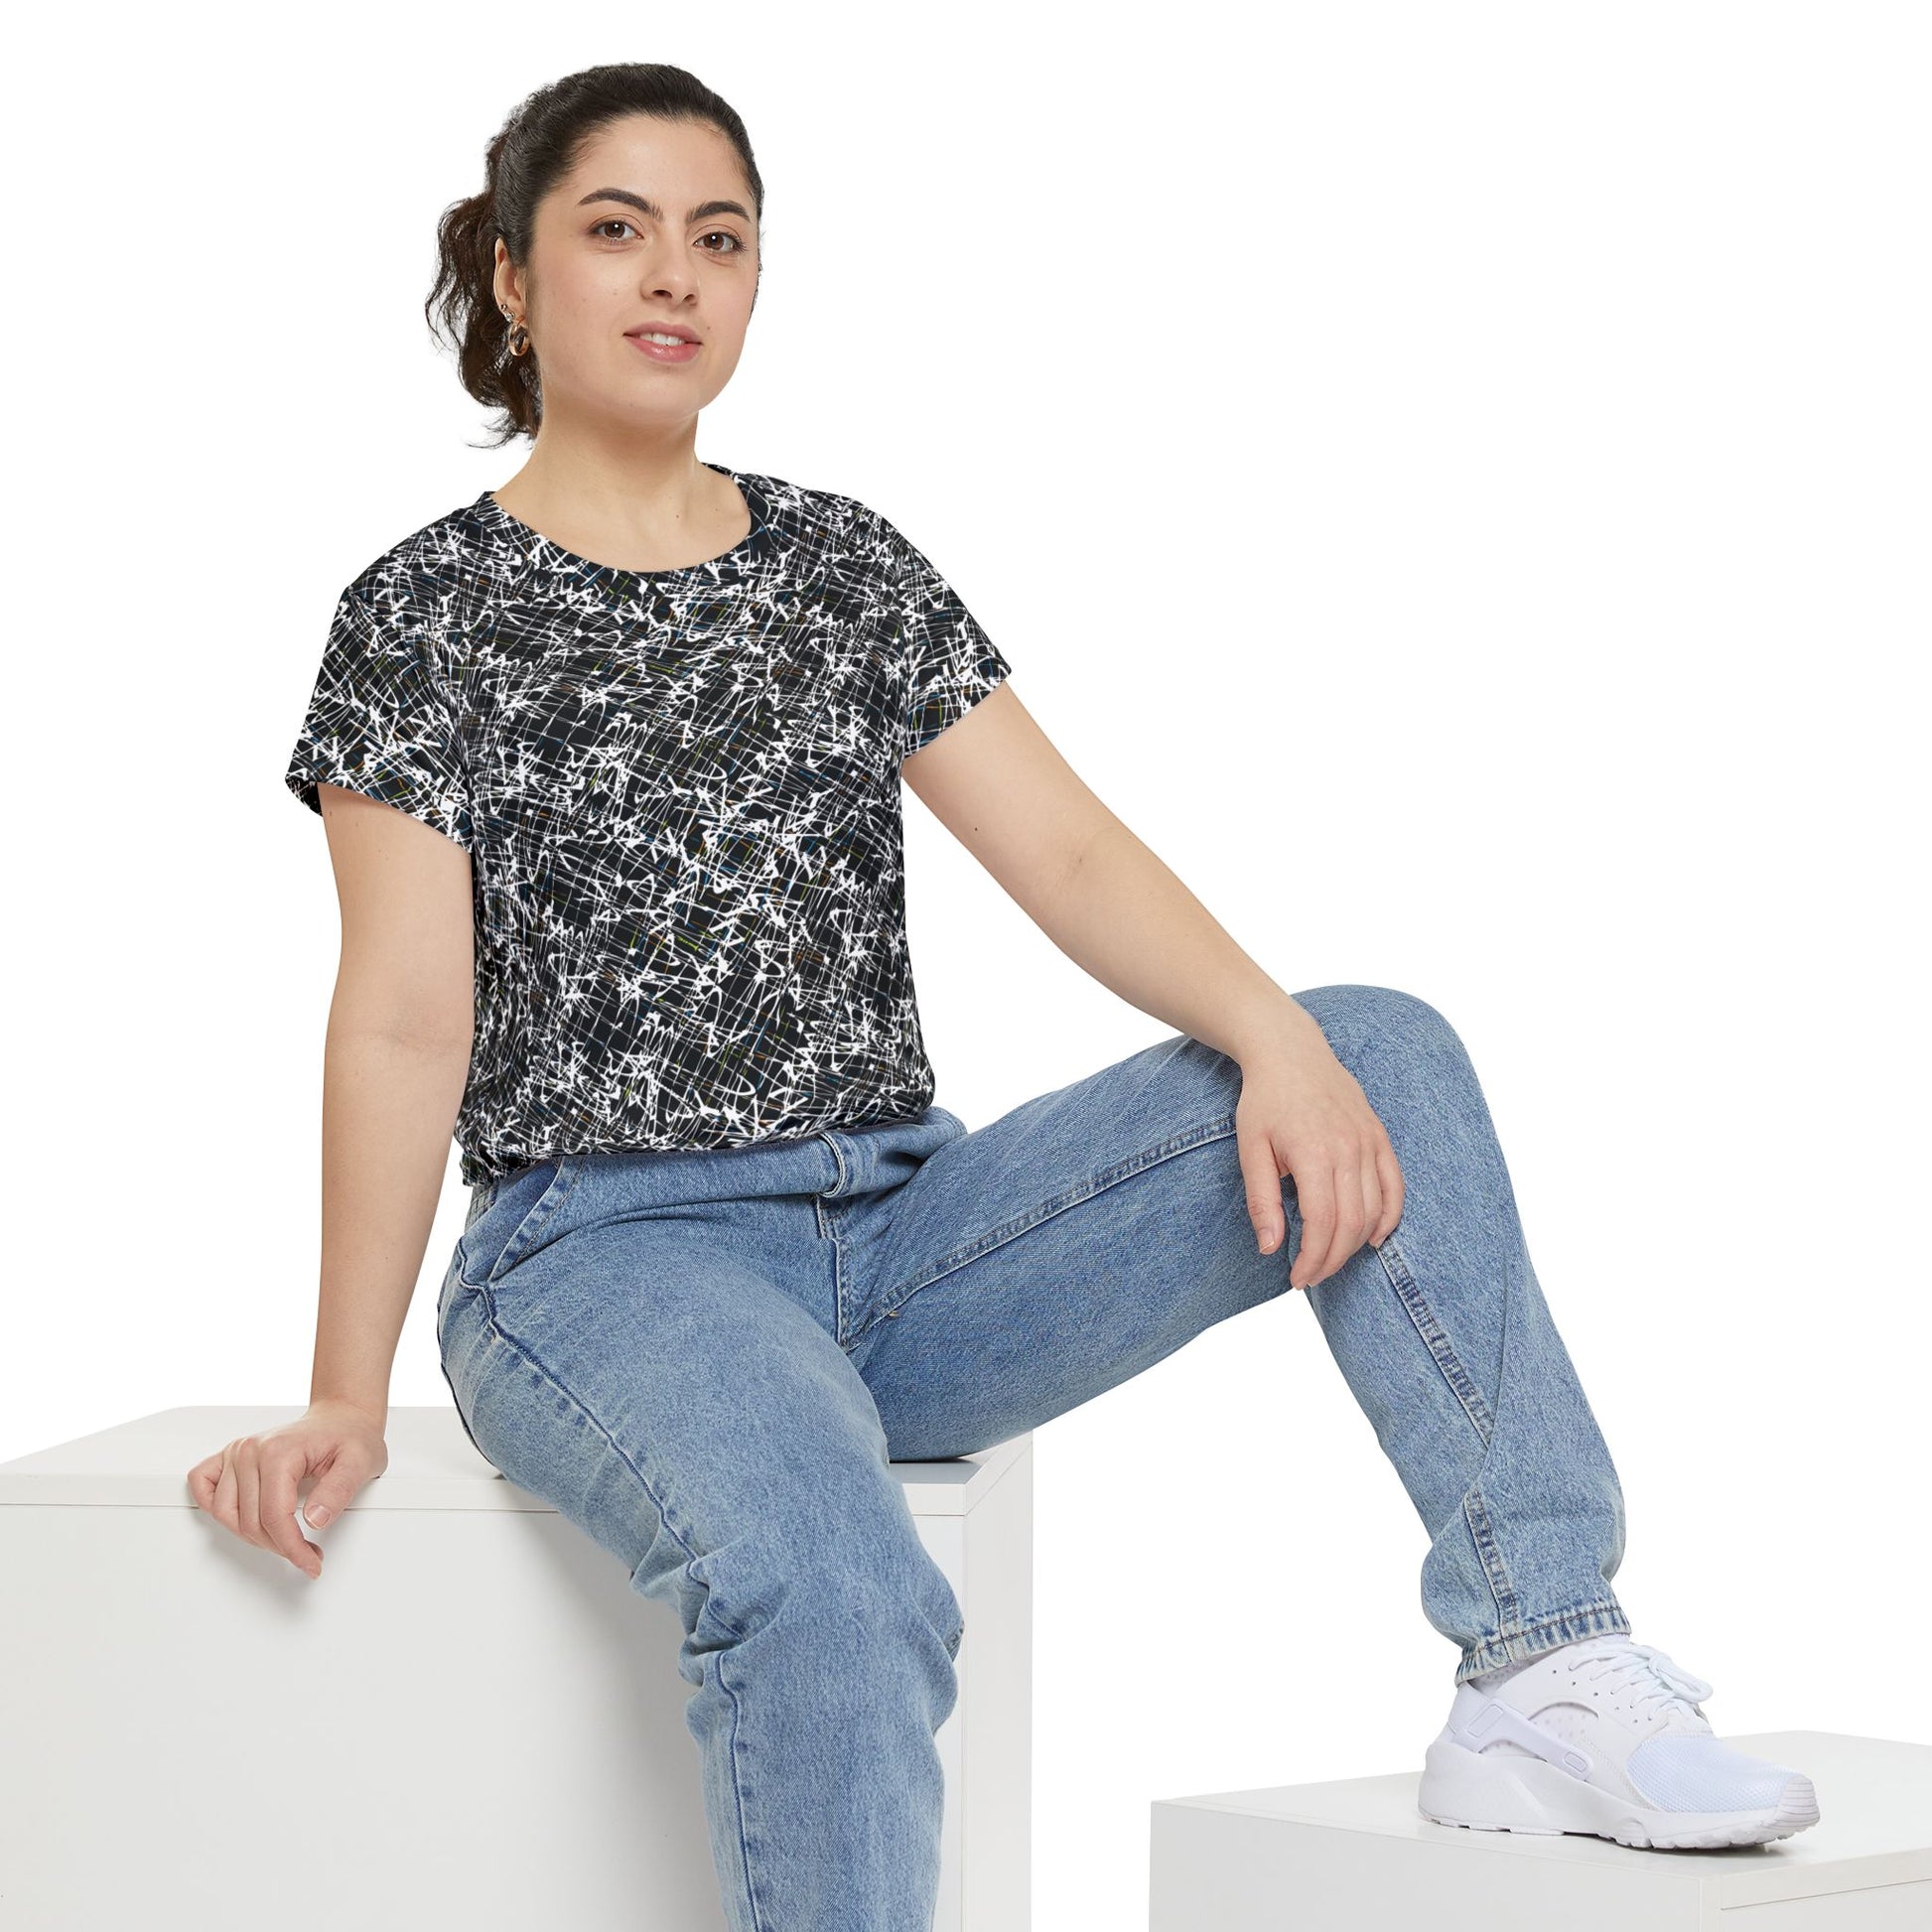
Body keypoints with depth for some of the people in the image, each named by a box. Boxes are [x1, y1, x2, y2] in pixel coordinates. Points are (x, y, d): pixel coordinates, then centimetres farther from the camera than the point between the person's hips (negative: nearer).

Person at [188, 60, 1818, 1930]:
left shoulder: (851, 566, 13)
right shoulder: (425, 618, 1)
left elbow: (1070, 856, 2)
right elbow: (404, 1021, -6)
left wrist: (1280, 1037, -17)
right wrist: (345, 1400, -14)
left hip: (910, 1226, 5)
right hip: (611, 1253, -5)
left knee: (1387, 1059, -13)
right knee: (822, 1585, -38)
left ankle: (1545, 1672, -16)